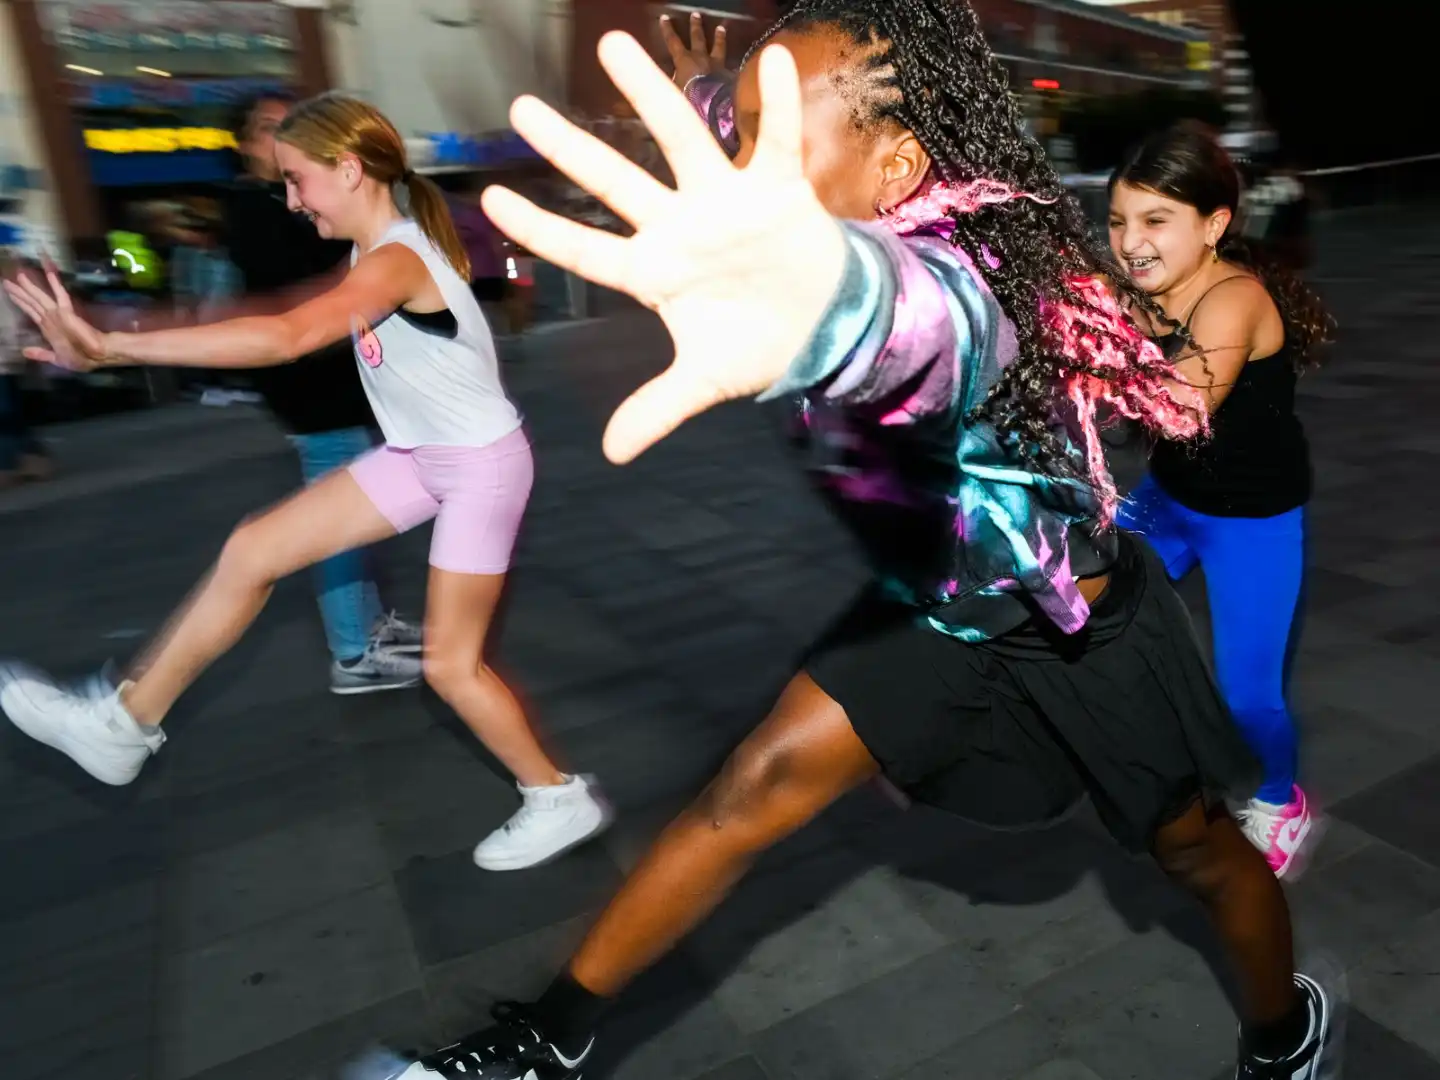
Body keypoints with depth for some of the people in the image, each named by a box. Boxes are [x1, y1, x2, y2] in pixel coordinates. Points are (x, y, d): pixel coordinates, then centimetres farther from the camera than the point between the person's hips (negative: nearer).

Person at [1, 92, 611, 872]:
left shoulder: (393, 261, -26)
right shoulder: (384, 247, 3)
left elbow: (287, 338, -40)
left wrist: (113, 348, -41)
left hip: (481, 465, -9)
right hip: (420, 455, 9)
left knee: (449, 663, -1)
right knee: (251, 552, 5)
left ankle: (560, 800, 20)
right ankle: (127, 722, 21)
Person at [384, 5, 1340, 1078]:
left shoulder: (956, 267, -38)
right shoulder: (894, 221, -14)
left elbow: (922, 315, -65)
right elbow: (743, 144, 9)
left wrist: (833, 289, -84)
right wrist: (705, 95, 19)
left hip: (1084, 630, -5)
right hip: (939, 608, 6)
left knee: (1198, 848, 18)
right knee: (757, 788, -3)